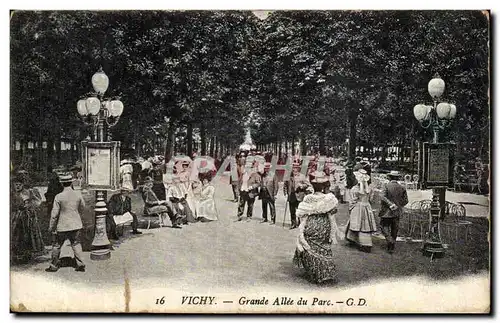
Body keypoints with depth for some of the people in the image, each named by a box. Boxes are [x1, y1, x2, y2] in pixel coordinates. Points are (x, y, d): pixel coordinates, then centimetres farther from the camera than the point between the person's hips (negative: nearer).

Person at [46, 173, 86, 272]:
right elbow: (82, 208, 13)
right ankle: (80, 265, 8)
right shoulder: (78, 195, -5)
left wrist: (51, 227, -1)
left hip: (63, 225, -3)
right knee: (76, 244, 14)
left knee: (57, 245, 13)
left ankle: (54, 266, 24)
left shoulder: (59, 197, -15)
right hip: (76, 224, 3)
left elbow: (54, 214, -12)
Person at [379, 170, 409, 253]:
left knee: (385, 228, 6)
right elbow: (405, 201, 2)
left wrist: (391, 204, -18)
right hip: (397, 213, 4)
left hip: (387, 212, -4)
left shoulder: (386, 186, -10)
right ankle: (392, 247, 19)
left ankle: (390, 240, -17)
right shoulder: (402, 188, 1)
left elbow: (383, 197, -22)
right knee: (394, 230, 12)